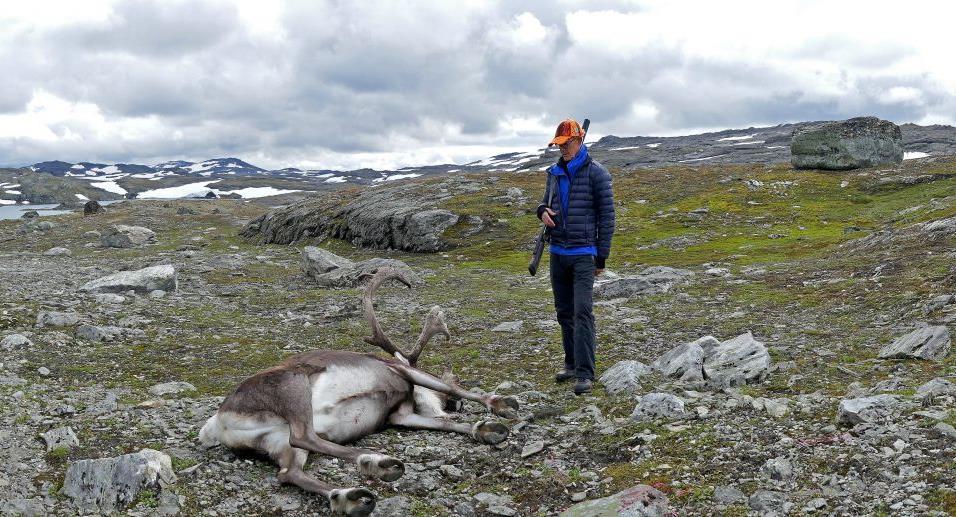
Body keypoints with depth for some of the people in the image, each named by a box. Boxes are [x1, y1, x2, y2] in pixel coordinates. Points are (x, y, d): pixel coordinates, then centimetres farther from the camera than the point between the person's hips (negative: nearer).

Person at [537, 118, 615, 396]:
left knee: (582, 311, -13)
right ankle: (572, 363, 24)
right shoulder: (554, 173, 11)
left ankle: (585, 373, -13)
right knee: (564, 312, 11)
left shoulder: (596, 173, -6)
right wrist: (543, 211, -3)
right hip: (557, 252, 6)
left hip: (584, 254, -6)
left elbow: (606, 215, -5)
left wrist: (602, 256, -6)